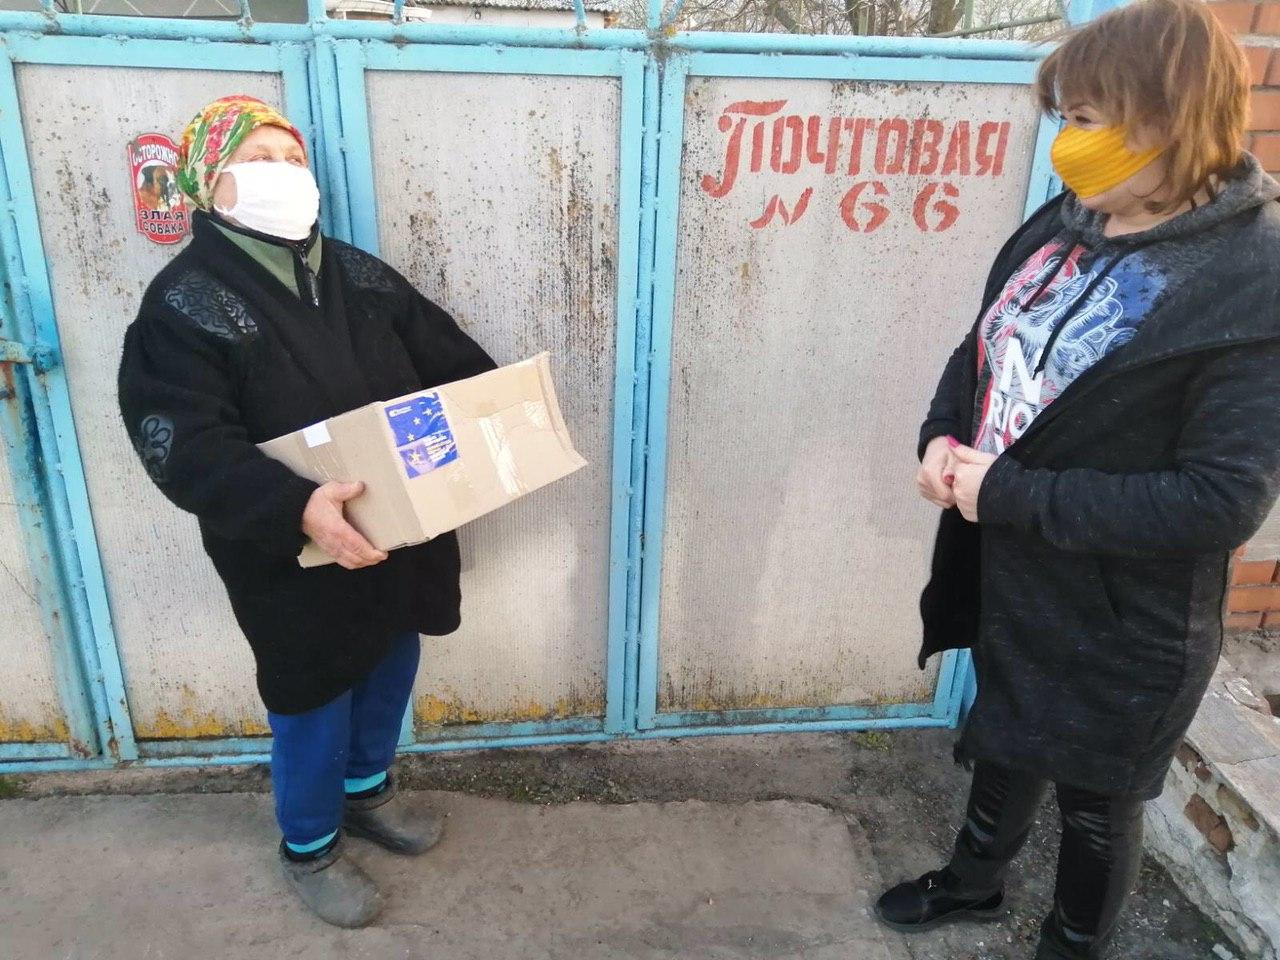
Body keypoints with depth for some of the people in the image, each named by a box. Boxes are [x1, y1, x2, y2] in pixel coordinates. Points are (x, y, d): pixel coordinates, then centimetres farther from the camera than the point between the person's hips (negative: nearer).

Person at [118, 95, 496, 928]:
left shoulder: (359, 274, 6)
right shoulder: (184, 303, -12)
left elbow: (451, 359, 7)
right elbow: (187, 446, -23)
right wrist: (296, 508, -38)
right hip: (294, 557, -6)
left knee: (390, 667, 22)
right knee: (315, 699, 11)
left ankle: (367, 791, 50)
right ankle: (310, 847, 38)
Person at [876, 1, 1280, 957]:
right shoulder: (1068, 224, -2)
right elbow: (983, 349, 10)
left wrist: (1012, 496, -26)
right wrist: (943, 437, -10)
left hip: (1122, 618, -6)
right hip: (1009, 574, 7)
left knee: (1095, 797, 18)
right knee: (1004, 740, 28)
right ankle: (974, 880, 56)